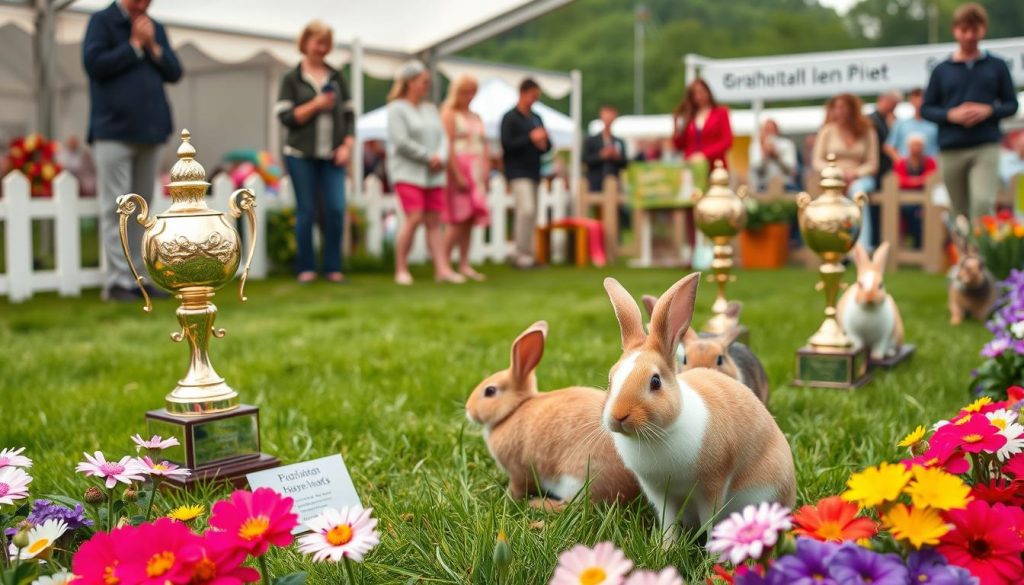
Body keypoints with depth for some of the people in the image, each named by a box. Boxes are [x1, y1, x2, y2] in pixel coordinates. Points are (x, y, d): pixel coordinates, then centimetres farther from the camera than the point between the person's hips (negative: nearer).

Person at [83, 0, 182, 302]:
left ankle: (135, 277, 11)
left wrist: (153, 46, -4)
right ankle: (117, 281, -6)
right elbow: (94, 63, -11)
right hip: (113, 130, -5)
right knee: (115, 206, -7)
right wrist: (134, 45, -7)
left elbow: (174, 72, 11)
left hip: (149, 129, 6)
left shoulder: (156, 28, 17)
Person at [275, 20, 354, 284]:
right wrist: (315, 105, -13)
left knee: (336, 209, -7)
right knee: (306, 211, 1)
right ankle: (306, 268, 9)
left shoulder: (336, 77, 12)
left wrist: (347, 146, -1)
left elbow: (349, 114, 11)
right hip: (301, 155, -2)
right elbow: (285, 117, -3)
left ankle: (333, 267, 2)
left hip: (332, 155, 2)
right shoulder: (291, 79, 4)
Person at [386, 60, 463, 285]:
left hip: (433, 175, 6)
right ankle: (401, 269, -6)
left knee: (434, 221, 1)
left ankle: (442, 269, -3)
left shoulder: (430, 108, 17)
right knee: (414, 218, -16)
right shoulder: (397, 108, -2)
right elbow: (401, 142, -12)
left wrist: (441, 157, -8)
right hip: (408, 172, -6)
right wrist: (429, 157, -9)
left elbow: (442, 137, 13)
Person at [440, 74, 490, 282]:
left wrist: (486, 174, 8)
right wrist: (458, 175, -19)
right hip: (458, 169, -7)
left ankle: (464, 265, 8)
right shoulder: (450, 114, -2)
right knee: (459, 220, -12)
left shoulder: (476, 117, 21)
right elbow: (448, 146, -12)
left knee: (470, 221, 4)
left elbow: (485, 148, 19)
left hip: (476, 172, 7)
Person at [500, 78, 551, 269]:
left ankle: (522, 255, 13)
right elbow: (506, 144, -13)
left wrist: (544, 144, -3)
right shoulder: (510, 118, -3)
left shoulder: (536, 118, 17)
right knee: (527, 210, -19)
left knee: (530, 215, 6)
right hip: (518, 172, -7)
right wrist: (531, 138, -15)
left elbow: (548, 145, 21)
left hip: (534, 172, 7)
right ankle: (523, 255, -13)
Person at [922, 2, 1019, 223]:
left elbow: (1012, 104, 9)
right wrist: (951, 115, -10)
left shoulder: (997, 66, 7)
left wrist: (989, 111, -11)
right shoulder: (941, 70, 8)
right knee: (960, 212, 9)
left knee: (983, 203, -20)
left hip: (986, 148, -2)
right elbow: (926, 109, 8)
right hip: (950, 150, 2)